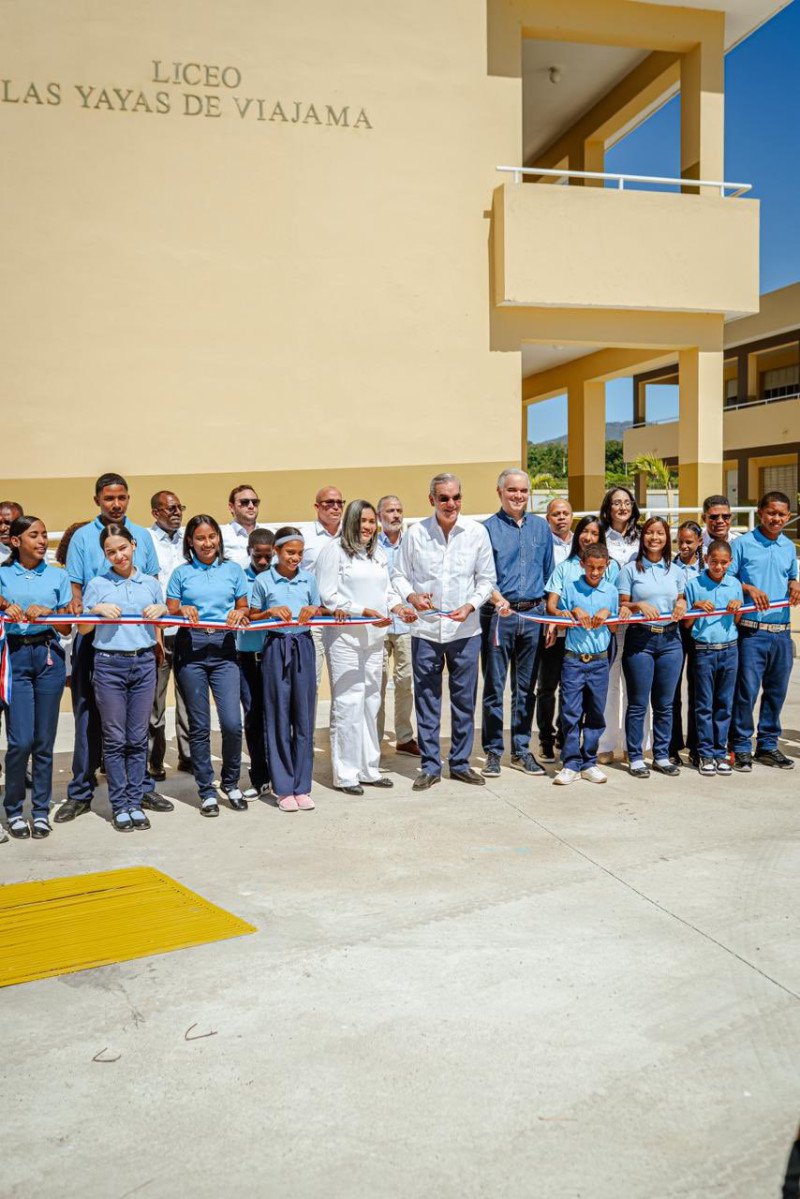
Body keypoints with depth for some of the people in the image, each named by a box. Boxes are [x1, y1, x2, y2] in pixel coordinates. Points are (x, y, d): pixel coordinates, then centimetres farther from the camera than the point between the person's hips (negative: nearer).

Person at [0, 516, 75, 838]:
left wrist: (47, 612, -9)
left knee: (44, 740, 4)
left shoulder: (57, 576, 10)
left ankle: (41, 810, 16)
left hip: (48, 654, 2)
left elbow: (69, 624, 8)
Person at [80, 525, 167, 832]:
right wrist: (98, 610, -11)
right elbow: (82, 629, 7)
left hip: (144, 663, 2)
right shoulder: (97, 585, 4)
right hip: (109, 665, -2)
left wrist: (160, 609, 0)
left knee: (138, 738, 4)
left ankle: (135, 803, 12)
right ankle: (119, 806, 9)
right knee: (115, 739, 1)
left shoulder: (150, 584, 11)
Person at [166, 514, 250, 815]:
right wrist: (183, 611, -13)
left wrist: (238, 614, -7)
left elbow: (243, 607, 15)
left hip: (223, 647, 0)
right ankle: (206, 791, 16)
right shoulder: (181, 573, 8)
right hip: (191, 648, 0)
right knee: (199, 725, 4)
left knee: (232, 722, -8)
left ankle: (230, 782, 15)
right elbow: (169, 612, 8)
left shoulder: (233, 570, 11)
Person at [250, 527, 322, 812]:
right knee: (278, 716, 2)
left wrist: (313, 610, -5)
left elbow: (319, 612, 17)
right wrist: (271, 611, -12)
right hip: (275, 647, -2)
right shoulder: (263, 581, 0)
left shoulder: (309, 578, 8)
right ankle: (282, 788, 11)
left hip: (303, 646, 3)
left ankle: (302, 786, 13)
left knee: (304, 716, 4)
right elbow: (252, 617, 6)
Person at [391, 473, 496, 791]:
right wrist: (411, 596, -13)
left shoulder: (477, 532, 0)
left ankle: (460, 762, 23)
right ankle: (430, 766, 18)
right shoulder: (415, 533, -1)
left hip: (465, 630, 0)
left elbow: (487, 579, 5)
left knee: (464, 699, 8)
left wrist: (470, 606, -11)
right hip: (425, 630, 0)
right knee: (426, 700, 6)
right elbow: (399, 574, 7)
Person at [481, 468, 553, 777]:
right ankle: (493, 752, 11)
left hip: (533, 615, 4)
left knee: (526, 688, 10)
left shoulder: (541, 527, 11)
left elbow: (549, 572, 14)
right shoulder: (488, 528, 0)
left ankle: (521, 750, 20)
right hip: (498, 616, -3)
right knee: (494, 687, 1)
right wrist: (497, 598, -25)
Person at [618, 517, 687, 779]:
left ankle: (661, 756, 19)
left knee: (665, 703, 8)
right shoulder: (630, 570, 1)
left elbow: (681, 600, 18)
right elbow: (621, 605, 0)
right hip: (640, 640, -3)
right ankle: (635, 758, 9)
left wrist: (681, 605, -4)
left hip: (670, 640, 4)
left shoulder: (675, 570, 12)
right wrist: (638, 605, -18)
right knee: (638, 703, 0)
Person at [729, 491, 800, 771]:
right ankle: (741, 748, 7)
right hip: (752, 630, -5)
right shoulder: (742, 543, -2)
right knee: (746, 690, -4)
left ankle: (767, 745, 24)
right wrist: (748, 588, -18)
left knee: (776, 691, 11)